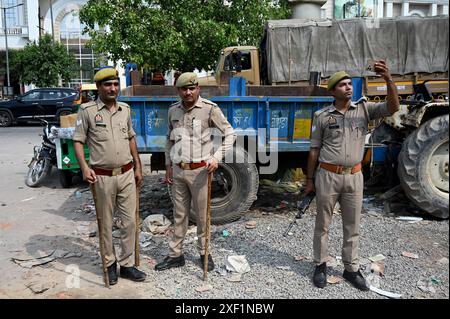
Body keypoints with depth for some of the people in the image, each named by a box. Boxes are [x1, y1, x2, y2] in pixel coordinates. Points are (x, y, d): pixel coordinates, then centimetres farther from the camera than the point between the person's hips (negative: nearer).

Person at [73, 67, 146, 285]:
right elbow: (78, 141, -5)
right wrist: (84, 167, -19)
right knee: (105, 223, 10)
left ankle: (127, 264, 21)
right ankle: (110, 263, 27)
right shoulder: (87, 110, -6)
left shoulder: (125, 109, 8)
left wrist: (138, 167, 13)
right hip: (102, 176, -4)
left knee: (130, 221, 7)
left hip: (127, 174, 4)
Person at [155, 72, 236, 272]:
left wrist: (217, 157, -17)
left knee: (202, 214, 7)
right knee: (179, 214, 13)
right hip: (178, 170, 4)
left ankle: (204, 253, 24)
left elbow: (230, 134, -6)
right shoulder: (173, 111, 7)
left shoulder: (209, 109, -9)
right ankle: (175, 255, 24)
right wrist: (168, 165, 14)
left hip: (200, 170, -4)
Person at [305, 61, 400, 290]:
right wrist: (310, 180, 3)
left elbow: (392, 108, -10)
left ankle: (351, 269, 25)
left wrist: (388, 79, -24)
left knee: (352, 226, 11)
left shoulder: (364, 109, 5)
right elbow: (314, 149, 3)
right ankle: (320, 265, 24)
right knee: (323, 224, 9)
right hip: (328, 176, -2)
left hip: (354, 176, 2)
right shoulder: (322, 116, 0)